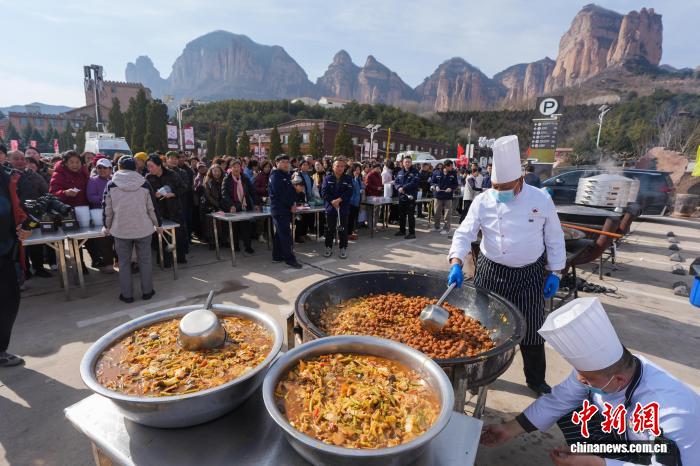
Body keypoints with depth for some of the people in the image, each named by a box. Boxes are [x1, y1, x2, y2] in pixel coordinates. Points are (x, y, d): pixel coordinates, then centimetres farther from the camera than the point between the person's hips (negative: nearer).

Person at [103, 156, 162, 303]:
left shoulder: (111, 185, -4)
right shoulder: (144, 184, -4)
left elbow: (107, 208, 1)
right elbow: (152, 207, 0)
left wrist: (107, 227, 14)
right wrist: (158, 225, 11)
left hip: (121, 230, 0)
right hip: (143, 229, 0)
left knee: (124, 262, 10)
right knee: (145, 260, 10)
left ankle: (126, 294, 16)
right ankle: (147, 291, 19)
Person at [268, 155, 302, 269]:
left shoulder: (286, 176, 19)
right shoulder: (275, 176, -11)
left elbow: (290, 191, 19)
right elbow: (280, 194, -19)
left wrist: (293, 203, 2)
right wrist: (291, 205, -13)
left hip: (286, 209, 9)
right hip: (279, 209, -9)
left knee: (279, 234, 13)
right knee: (285, 234, -9)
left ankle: (277, 256, 21)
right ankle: (289, 258, -6)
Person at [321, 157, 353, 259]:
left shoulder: (348, 178, 2)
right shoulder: (327, 178, 3)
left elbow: (349, 192, -8)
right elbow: (324, 192, -5)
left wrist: (339, 200, -19)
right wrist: (332, 201, -18)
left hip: (343, 208, 0)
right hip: (330, 207, 0)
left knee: (343, 229, 5)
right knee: (330, 229, 8)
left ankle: (343, 248, 15)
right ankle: (328, 247, 20)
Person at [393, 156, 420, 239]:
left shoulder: (415, 172, -5)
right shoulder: (400, 172, 14)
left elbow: (414, 182, -18)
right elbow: (396, 182, 8)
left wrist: (404, 188, -21)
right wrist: (399, 187, -14)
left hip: (410, 197, -6)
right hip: (401, 196, 6)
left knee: (411, 215, -4)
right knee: (401, 215, 14)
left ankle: (412, 233, 3)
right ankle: (402, 230, 27)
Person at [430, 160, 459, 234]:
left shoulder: (453, 174, -1)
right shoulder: (437, 173, -1)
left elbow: (456, 184, 3)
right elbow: (432, 182, 6)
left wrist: (451, 188, -16)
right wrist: (436, 186, -13)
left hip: (448, 196, -1)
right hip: (438, 195, 1)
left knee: (447, 213, -2)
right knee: (437, 212, 10)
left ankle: (447, 228, 7)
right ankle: (437, 227, 27)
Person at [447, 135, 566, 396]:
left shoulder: (541, 200, -7)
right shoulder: (483, 202, -8)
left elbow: (554, 239, 1)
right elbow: (465, 234, -12)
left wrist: (555, 273, -1)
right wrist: (456, 263, -28)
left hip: (530, 274, 0)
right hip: (491, 272, 0)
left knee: (532, 328, 10)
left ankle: (536, 379, 34)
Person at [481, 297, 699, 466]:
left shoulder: (672, 413, -38)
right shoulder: (594, 366, -23)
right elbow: (557, 401, -13)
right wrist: (509, 430, -12)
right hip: (625, 431, 6)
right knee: (570, 420, -15)